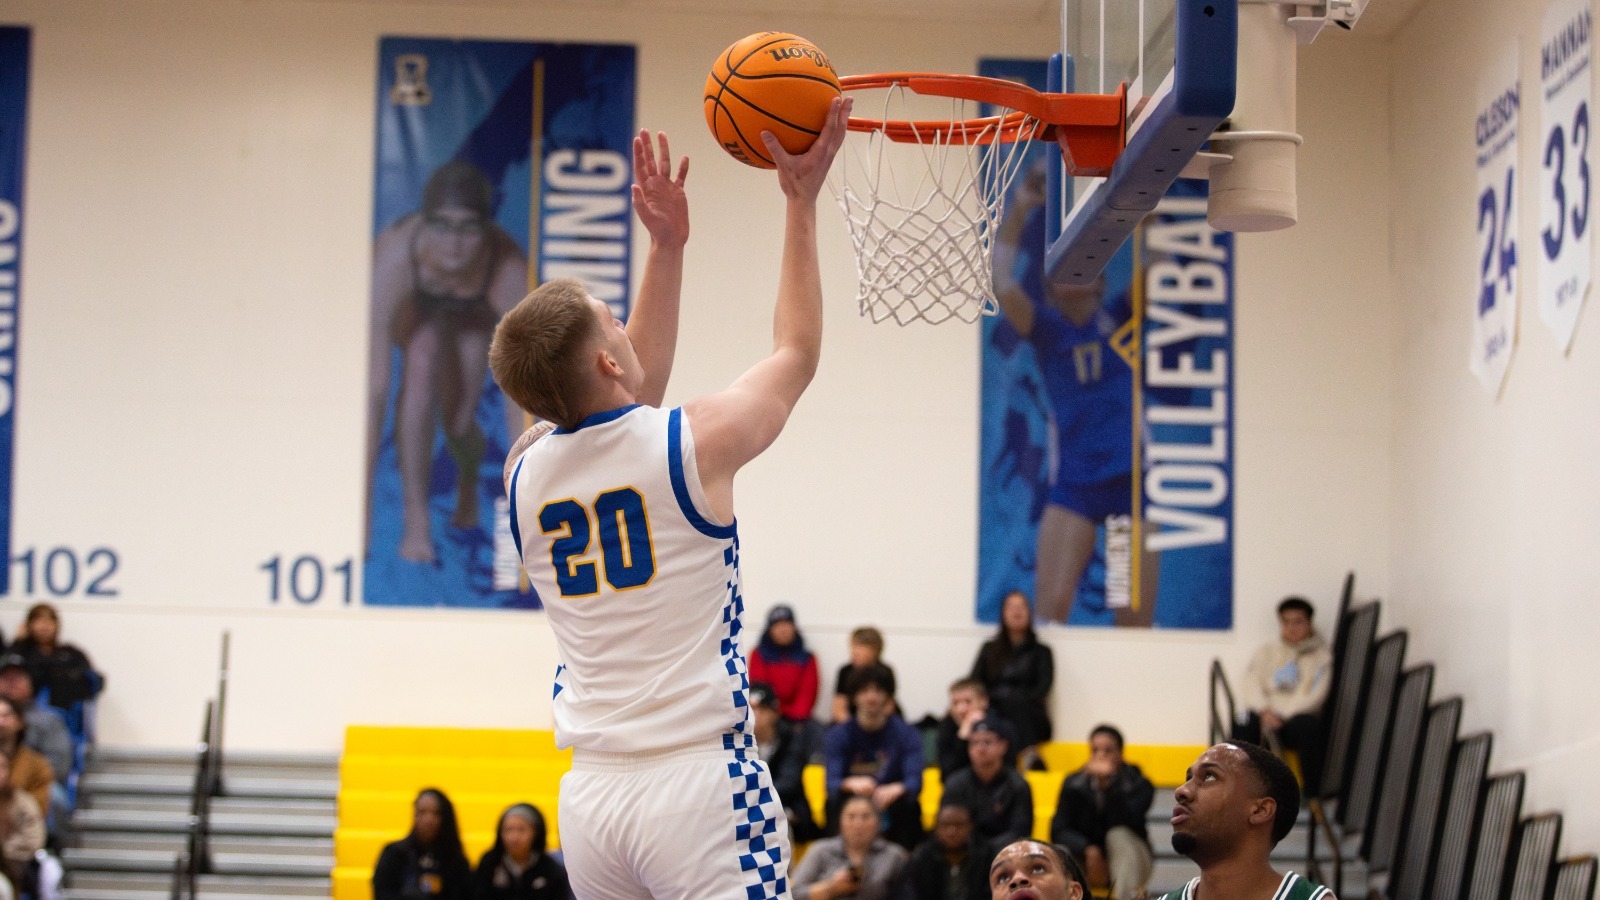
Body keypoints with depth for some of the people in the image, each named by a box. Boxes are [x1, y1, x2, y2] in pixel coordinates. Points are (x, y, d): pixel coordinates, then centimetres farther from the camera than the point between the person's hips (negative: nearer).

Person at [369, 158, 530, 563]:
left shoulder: (509, 270, -41)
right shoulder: (394, 259, -43)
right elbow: (374, 389, -42)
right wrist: (360, 512, -43)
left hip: (472, 308, 1)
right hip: (411, 304, -1)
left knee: (459, 421, -9)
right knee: (423, 362, -30)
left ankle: (468, 483, 30)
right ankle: (415, 522, -20)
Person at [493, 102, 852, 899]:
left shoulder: (526, 470, 7)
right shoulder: (695, 443, -8)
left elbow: (631, 396, 28)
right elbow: (797, 353, 12)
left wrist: (666, 245, 28)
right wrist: (801, 200, 20)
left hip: (589, 793, 6)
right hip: (699, 779, -6)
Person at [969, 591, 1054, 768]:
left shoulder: (1041, 652, 18)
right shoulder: (989, 649, 25)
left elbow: (1043, 688, 2)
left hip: (1028, 719, -2)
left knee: (1015, 701, -37)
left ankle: (1029, 755, -60)